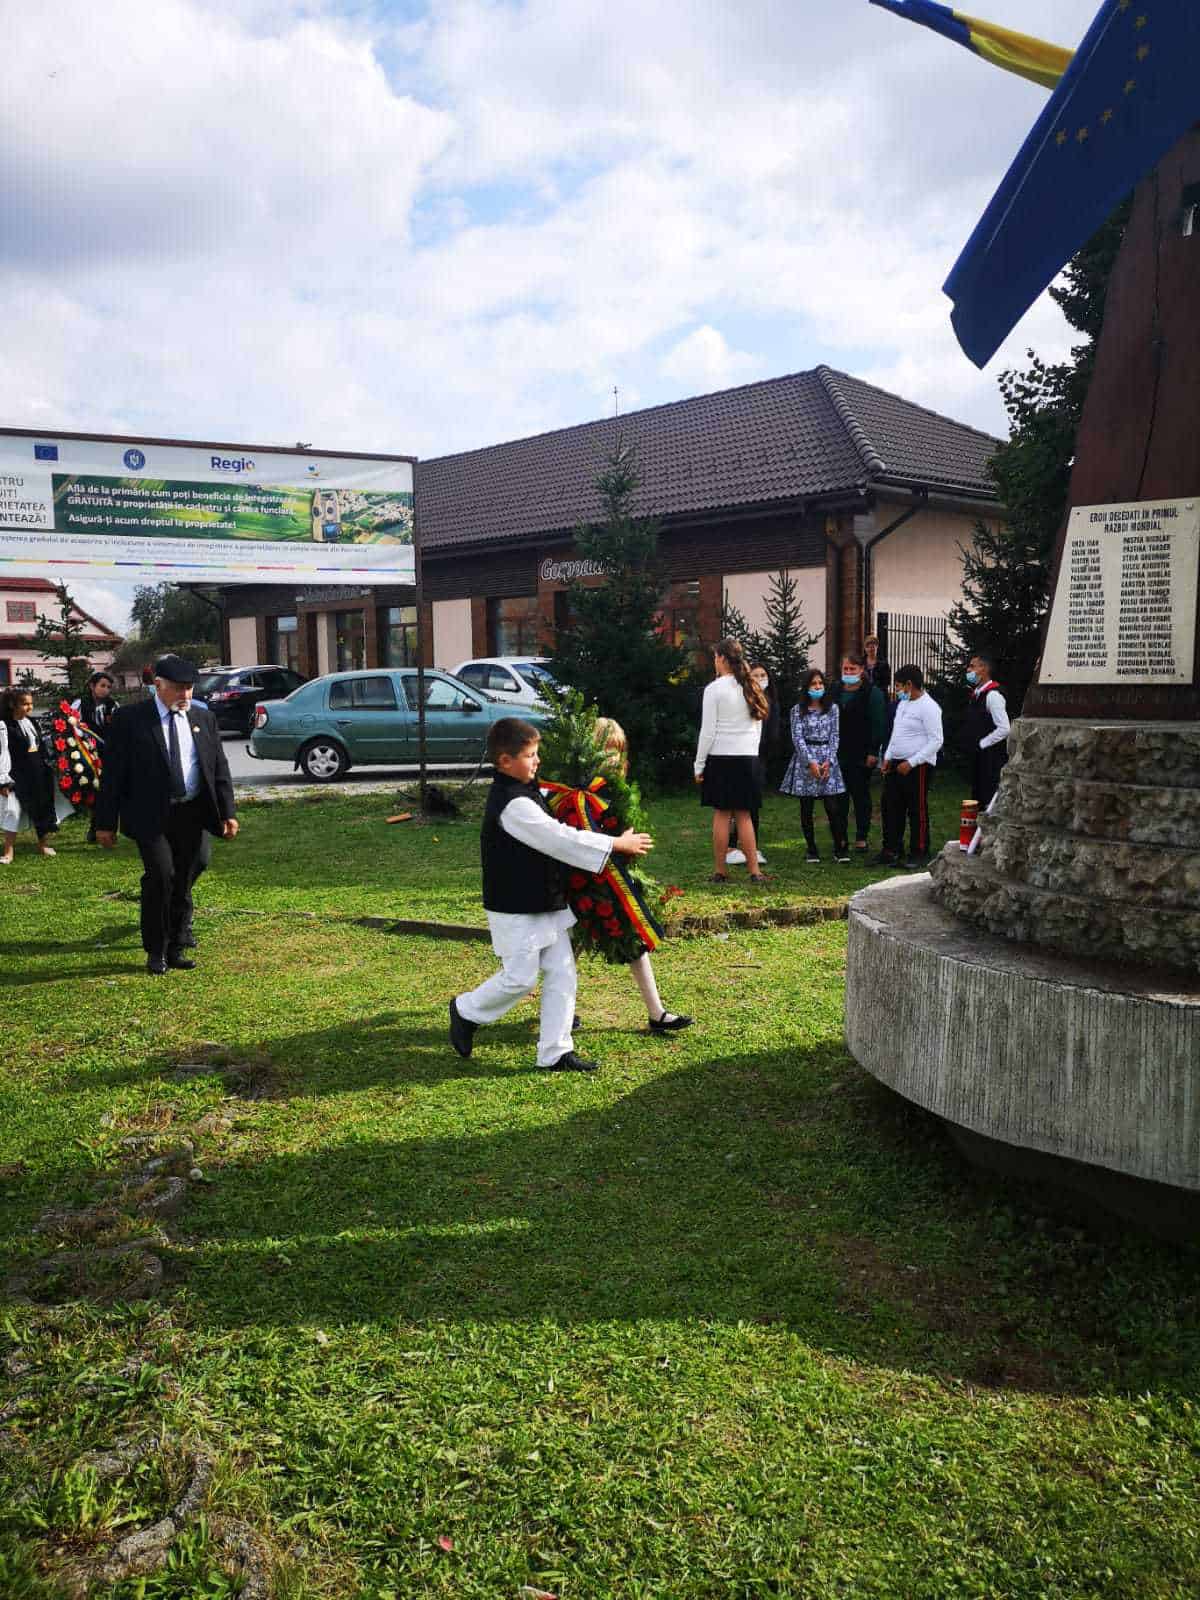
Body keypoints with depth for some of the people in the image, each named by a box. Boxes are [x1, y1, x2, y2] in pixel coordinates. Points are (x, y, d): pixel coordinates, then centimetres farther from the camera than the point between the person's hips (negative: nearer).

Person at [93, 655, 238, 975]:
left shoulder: (204, 719, 9)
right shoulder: (129, 719, -3)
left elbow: (219, 769, 12)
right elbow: (112, 774, -3)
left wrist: (228, 813, 5)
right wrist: (106, 822, -6)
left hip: (191, 815, 4)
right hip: (151, 815, -4)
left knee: (182, 883, 10)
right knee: (160, 874, -18)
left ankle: (175, 949, 24)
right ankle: (155, 950, -1)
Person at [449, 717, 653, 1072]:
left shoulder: (524, 790, 9)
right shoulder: (512, 804, -23)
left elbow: (550, 834, 24)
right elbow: (560, 839, -25)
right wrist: (617, 844, -19)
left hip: (545, 903, 10)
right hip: (516, 910, -10)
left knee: (561, 972, 7)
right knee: (520, 978, -1)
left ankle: (555, 1052, 13)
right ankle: (466, 1011, 25)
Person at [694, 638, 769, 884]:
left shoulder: (714, 689, -9)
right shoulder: (751, 688, 7)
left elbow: (708, 731, -9)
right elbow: (757, 727, 12)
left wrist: (699, 765, -3)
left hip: (721, 756, -4)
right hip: (748, 757, 5)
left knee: (721, 815, 1)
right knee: (744, 815, 9)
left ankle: (720, 871, 5)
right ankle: (754, 871, 5)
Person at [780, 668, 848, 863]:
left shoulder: (832, 708, 8)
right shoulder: (798, 710, 2)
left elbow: (834, 736, 5)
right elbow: (797, 738, -4)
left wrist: (829, 761, -6)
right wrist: (811, 762, -13)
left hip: (828, 760, 1)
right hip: (805, 761, -1)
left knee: (833, 807, -5)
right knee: (806, 809, 4)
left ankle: (840, 848, 2)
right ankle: (811, 849, 13)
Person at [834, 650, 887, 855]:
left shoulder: (872, 692, -4)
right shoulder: (836, 691, 11)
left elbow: (878, 724, -8)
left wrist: (873, 751, -14)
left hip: (861, 754, -4)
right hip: (838, 753, 4)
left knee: (861, 795, 3)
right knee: (840, 795, 6)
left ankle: (862, 837, 11)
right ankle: (841, 836, 14)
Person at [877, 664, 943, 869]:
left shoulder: (928, 707, -13)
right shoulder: (903, 703, 15)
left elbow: (936, 742, -17)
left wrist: (911, 763, -19)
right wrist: (888, 756, 13)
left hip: (917, 767, -9)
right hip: (897, 764, 9)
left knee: (917, 811, -2)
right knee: (891, 808, 10)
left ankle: (919, 855, 7)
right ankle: (892, 851, 19)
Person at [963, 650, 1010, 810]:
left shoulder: (993, 695, -15)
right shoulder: (976, 694, 13)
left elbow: (1004, 729, -20)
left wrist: (981, 744, -14)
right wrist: (971, 744, 10)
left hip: (991, 758, -9)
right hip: (977, 757, 9)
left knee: (990, 802, -8)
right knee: (977, 798, 13)